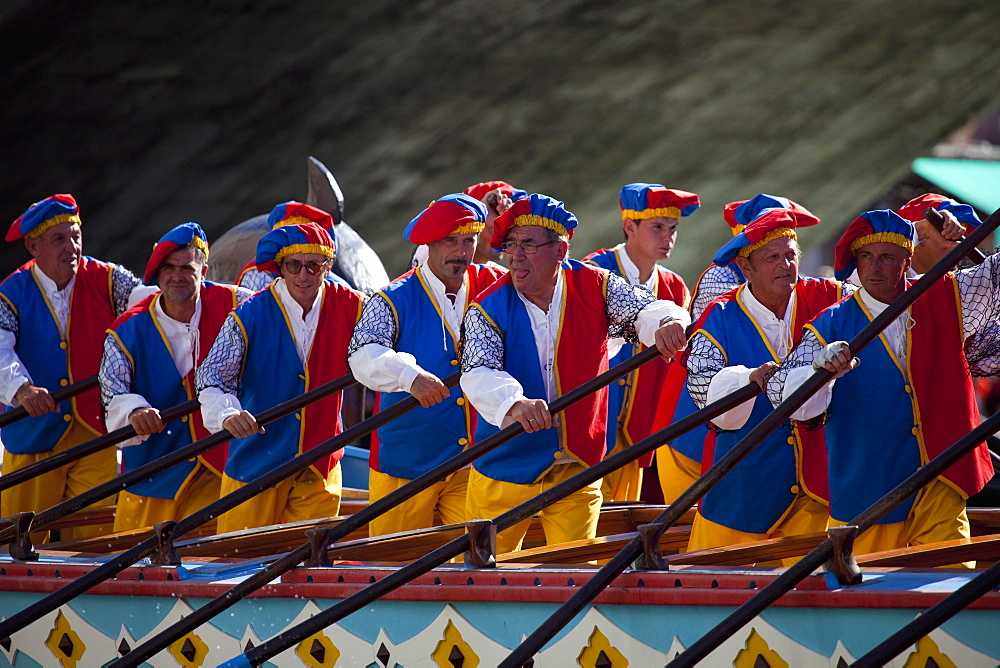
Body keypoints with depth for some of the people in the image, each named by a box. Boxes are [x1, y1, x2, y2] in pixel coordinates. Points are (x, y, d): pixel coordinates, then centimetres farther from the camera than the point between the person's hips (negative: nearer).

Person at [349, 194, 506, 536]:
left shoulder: (492, 287, 6)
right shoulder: (395, 300, -6)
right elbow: (363, 355, -21)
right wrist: (410, 376, -41)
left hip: (476, 460, 2)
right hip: (406, 461, -2)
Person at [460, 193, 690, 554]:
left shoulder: (594, 288, -4)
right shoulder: (488, 310, -11)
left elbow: (647, 309, -13)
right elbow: (478, 375, -24)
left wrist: (666, 323, -39)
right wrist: (515, 404, -46)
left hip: (576, 469, 1)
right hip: (505, 468, -1)